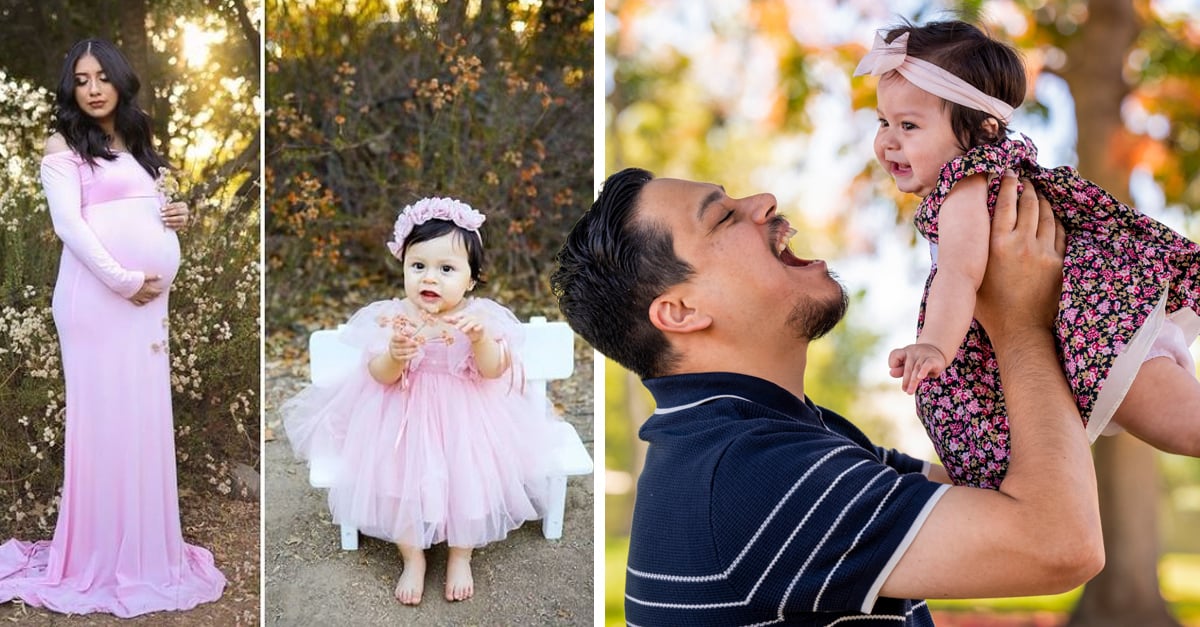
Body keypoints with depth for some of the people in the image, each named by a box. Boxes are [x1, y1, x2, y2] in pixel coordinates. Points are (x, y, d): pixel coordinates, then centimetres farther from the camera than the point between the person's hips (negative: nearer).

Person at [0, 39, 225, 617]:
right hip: (97, 295, -6)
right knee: (103, 417, -5)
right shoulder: (63, 146, 0)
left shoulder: (136, 146, 20)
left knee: (145, 419, 7)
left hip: (148, 298, 6)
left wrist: (178, 217, 6)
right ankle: (99, 557, 2)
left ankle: (145, 549, 15)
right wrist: (123, 281, -17)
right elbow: (69, 224, -11)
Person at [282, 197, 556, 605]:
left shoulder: (481, 316, -10)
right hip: (404, 417, 0)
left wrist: (480, 337, -38)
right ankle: (413, 557, 15)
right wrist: (395, 354, -40)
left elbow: (493, 371, -17)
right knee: (398, 478, -10)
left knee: (469, 477, -11)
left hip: (464, 419, 0)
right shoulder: (391, 317, -10)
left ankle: (460, 556, 17)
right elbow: (381, 376, -16)